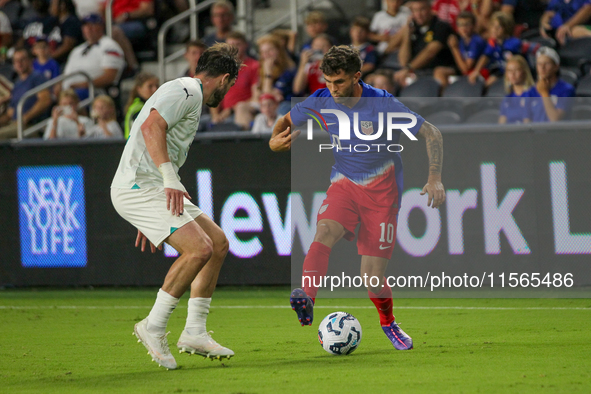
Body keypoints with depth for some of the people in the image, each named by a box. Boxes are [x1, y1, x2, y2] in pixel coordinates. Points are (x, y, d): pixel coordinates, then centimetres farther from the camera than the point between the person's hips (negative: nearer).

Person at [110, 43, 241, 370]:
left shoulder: (188, 95, 26)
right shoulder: (186, 90, -6)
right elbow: (151, 126, -23)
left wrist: (151, 222, 33)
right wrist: (170, 177, -30)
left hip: (156, 191, 11)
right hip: (138, 187, -11)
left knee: (218, 243, 11)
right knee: (199, 248, -22)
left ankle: (194, 333, 11)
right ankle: (153, 327, -12)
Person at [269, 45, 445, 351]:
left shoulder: (383, 105, -17)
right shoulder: (321, 101, -7)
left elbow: (431, 133, -9)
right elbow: (286, 121, 11)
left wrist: (435, 179, -18)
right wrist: (274, 142, -12)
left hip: (381, 188, -3)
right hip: (343, 184, 3)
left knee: (372, 277, -7)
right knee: (324, 231, -32)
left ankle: (388, 322, 24)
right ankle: (307, 300, -48)